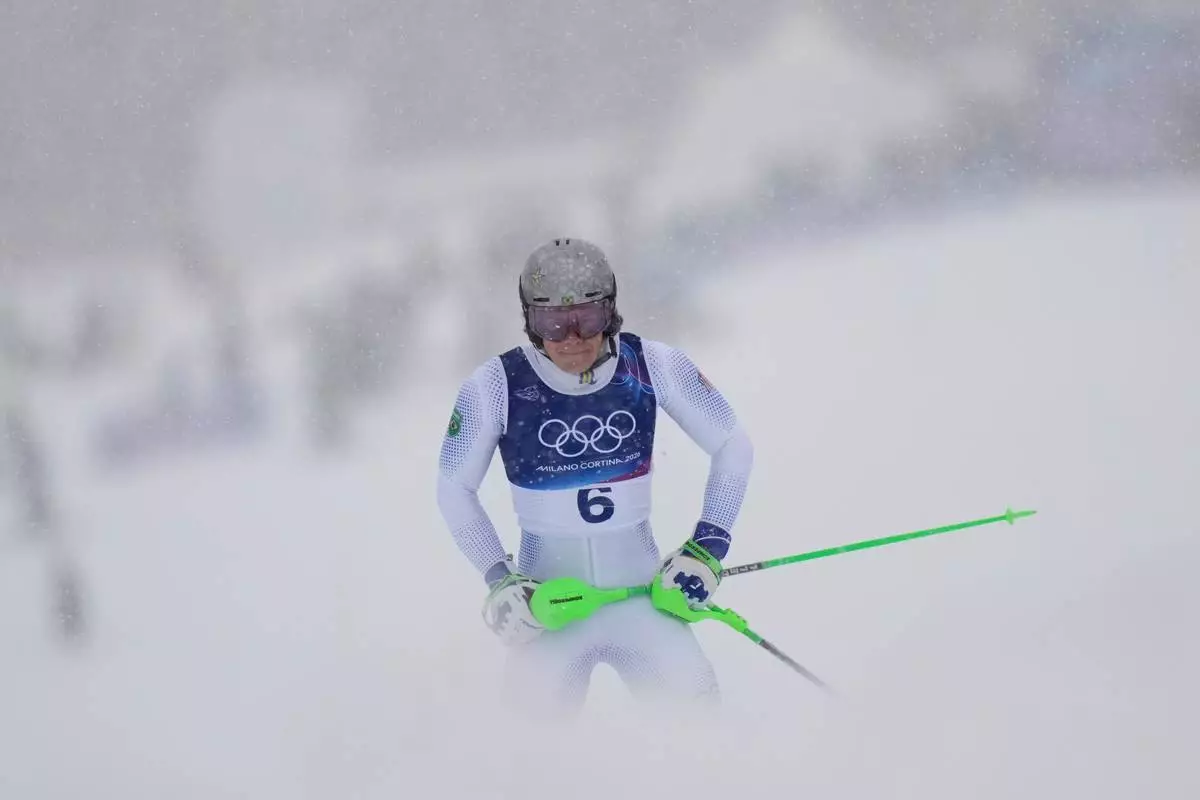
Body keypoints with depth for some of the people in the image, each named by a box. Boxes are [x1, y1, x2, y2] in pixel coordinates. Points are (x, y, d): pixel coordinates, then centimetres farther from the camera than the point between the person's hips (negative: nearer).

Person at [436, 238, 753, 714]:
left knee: (692, 712, -15)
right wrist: (498, 578, -6)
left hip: (640, 585, 1)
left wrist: (707, 549, -3)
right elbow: (454, 489, 3)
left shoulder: (651, 368, -7)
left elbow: (733, 447, 5)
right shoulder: (498, 387, -10)